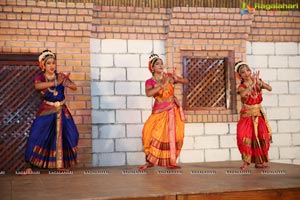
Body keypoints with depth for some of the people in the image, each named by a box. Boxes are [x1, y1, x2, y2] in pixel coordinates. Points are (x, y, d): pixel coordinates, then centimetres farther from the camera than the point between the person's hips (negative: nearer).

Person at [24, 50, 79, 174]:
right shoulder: (40, 78, -4)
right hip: (46, 112, -2)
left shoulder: (60, 76, 2)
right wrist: (55, 82, -39)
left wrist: (66, 81, -33)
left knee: (62, 136, -2)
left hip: (61, 112, 3)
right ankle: (29, 165, -6)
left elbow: (74, 87, -10)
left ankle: (61, 164, 12)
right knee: (37, 136, -12)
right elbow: (37, 86, -29)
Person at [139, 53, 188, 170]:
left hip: (173, 110, 2)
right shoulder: (150, 82, -6)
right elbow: (148, 93, -26)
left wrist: (177, 79, -19)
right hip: (159, 111, -2)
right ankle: (150, 161, 2)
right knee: (153, 134, -10)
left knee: (173, 135, -1)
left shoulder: (169, 76, 1)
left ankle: (171, 162, 8)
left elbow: (186, 81, 2)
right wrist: (163, 85, -30)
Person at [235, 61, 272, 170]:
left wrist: (259, 82, -26)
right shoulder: (241, 87, -8)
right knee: (244, 137, -17)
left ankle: (258, 161, 9)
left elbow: (270, 88, -16)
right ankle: (246, 161, -4)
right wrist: (252, 84, -30)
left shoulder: (258, 82, 1)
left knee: (262, 136, -3)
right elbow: (243, 94, -32)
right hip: (247, 116, -3)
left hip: (259, 115, 3)